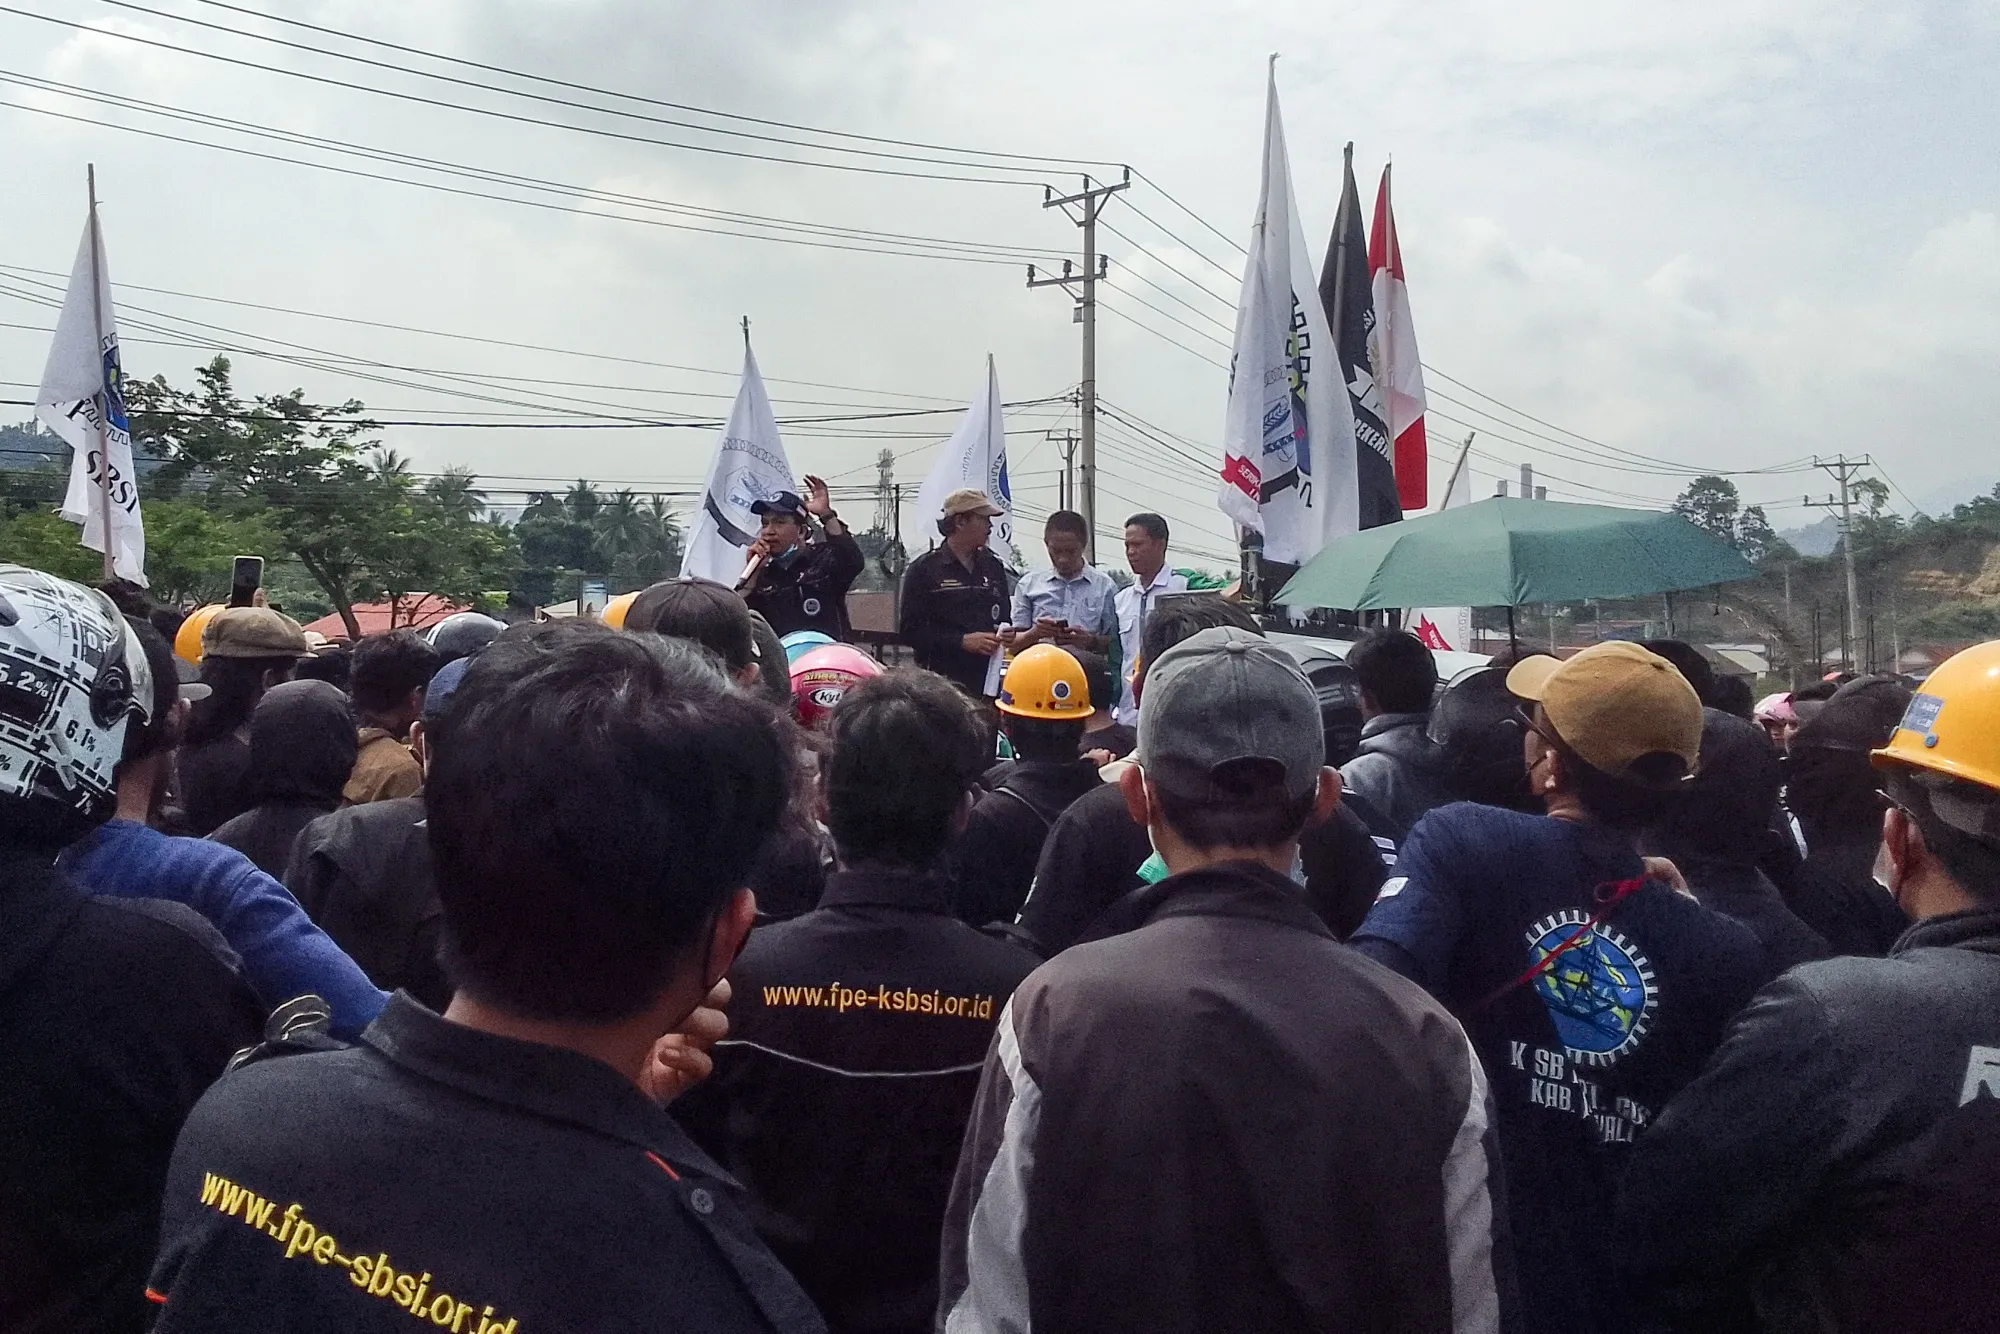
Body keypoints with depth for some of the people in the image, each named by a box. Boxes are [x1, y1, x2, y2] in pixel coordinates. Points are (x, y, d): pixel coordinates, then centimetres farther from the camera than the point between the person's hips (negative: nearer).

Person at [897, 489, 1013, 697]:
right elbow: (909, 629, -6)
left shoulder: (993, 566, 16)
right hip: (943, 680, -5)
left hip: (988, 679, 5)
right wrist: (962, 641, -15)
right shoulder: (924, 569, 0)